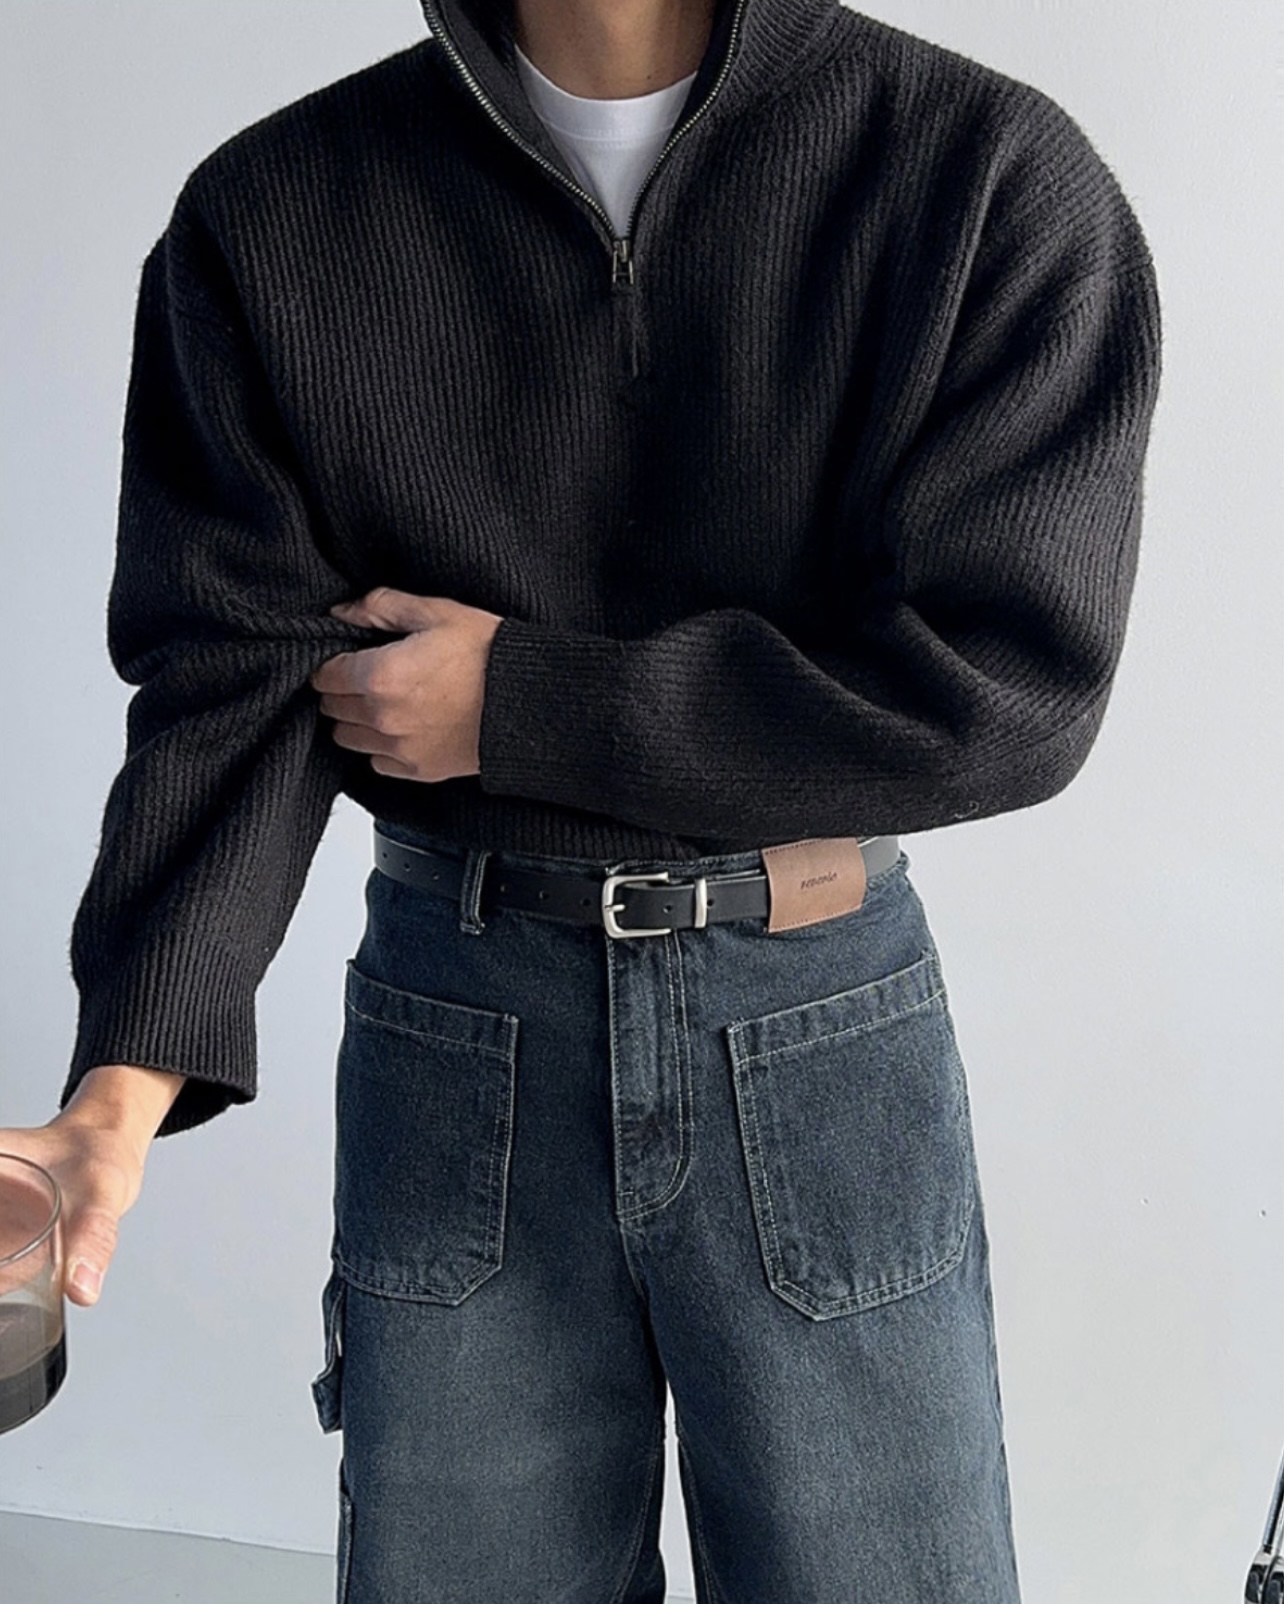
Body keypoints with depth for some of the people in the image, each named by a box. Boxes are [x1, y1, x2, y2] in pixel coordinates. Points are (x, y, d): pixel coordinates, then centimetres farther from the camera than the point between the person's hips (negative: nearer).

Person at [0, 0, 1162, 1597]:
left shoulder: (995, 170, -7)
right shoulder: (272, 215, 0)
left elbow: (1009, 682, -14)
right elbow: (230, 679, -6)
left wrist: (519, 700, -12)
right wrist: (134, 1073, -22)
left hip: (822, 1029, -1)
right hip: (452, 1028, 2)